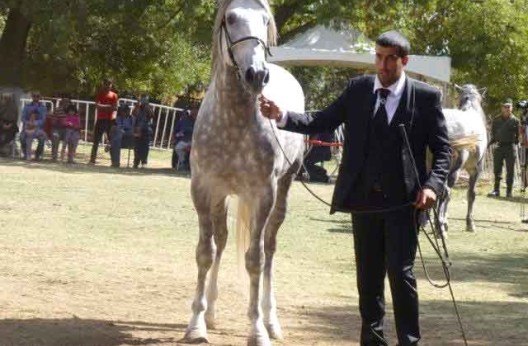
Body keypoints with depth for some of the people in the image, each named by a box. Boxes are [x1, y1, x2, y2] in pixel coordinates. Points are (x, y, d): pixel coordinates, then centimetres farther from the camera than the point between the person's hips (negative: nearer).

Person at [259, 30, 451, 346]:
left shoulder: (426, 97, -4)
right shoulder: (358, 90, 4)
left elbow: (443, 149, -2)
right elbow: (322, 122, 4)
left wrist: (432, 184, -18)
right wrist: (281, 116, -10)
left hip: (404, 200, -4)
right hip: (364, 198, 4)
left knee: (401, 273, -7)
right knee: (368, 275, 11)